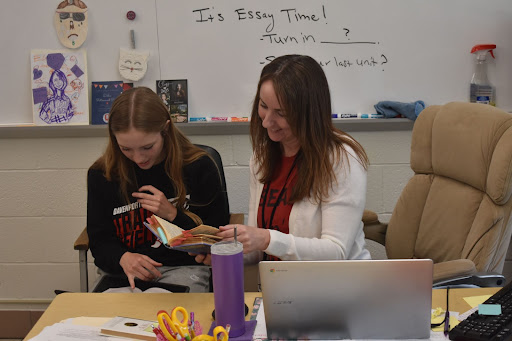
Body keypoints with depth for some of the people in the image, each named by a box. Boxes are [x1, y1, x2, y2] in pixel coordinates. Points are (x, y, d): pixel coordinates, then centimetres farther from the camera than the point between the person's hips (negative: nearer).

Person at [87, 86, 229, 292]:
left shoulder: (199, 167, -4)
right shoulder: (101, 175, 2)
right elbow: (99, 240, 6)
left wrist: (173, 214, -13)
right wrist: (123, 258, -17)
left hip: (182, 268, -2)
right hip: (121, 271, 2)